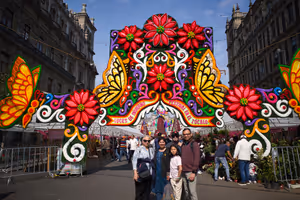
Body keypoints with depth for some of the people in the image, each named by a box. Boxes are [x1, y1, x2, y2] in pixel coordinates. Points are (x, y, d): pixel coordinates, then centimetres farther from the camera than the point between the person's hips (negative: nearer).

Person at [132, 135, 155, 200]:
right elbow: (134, 160, -8)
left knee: (147, 192, 9)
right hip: (140, 174, -4)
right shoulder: (139, 149, -4)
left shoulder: (152, 150, 11)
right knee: (139, 191, 2)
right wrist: (135, 173, -14)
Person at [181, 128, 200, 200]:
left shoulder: (194, 145, -6)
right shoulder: (182, 145, 13)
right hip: (183, 172, 6)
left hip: (191, 172, -6)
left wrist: (194, 172, -15)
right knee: (186, 191, 11)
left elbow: (197, 159, -11)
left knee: (192, 191, -5)